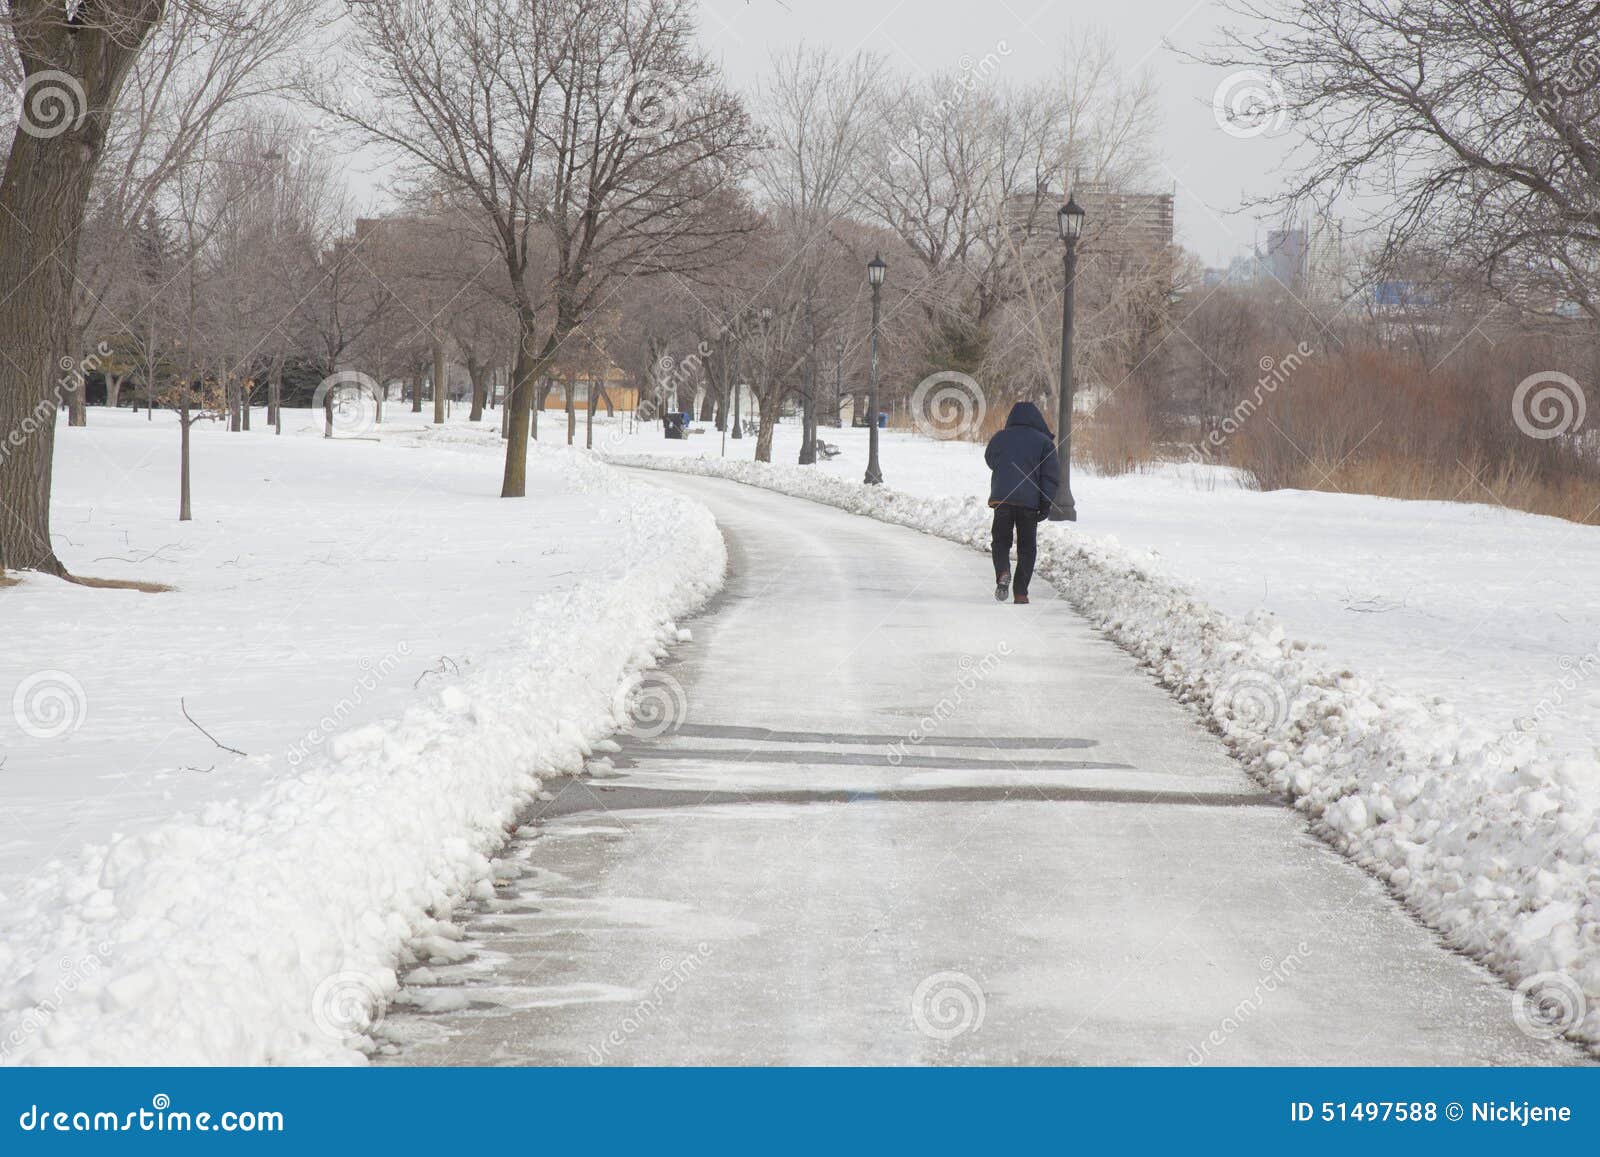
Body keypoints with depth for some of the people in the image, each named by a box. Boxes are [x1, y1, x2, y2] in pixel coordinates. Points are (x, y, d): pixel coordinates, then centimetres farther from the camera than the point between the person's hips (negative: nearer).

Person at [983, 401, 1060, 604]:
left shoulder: (1000, 438, 8)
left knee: (1001, 542, 12)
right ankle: (1021, 592, 3)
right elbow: (1051, 474, -2)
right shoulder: (1043, 441, 3)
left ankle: (1003, 573, -17)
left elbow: (990, 460, 25)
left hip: (1001, 498, 1)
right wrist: (1046, 504, -2)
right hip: (1029, 502, -1)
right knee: (1027, 548, 10)